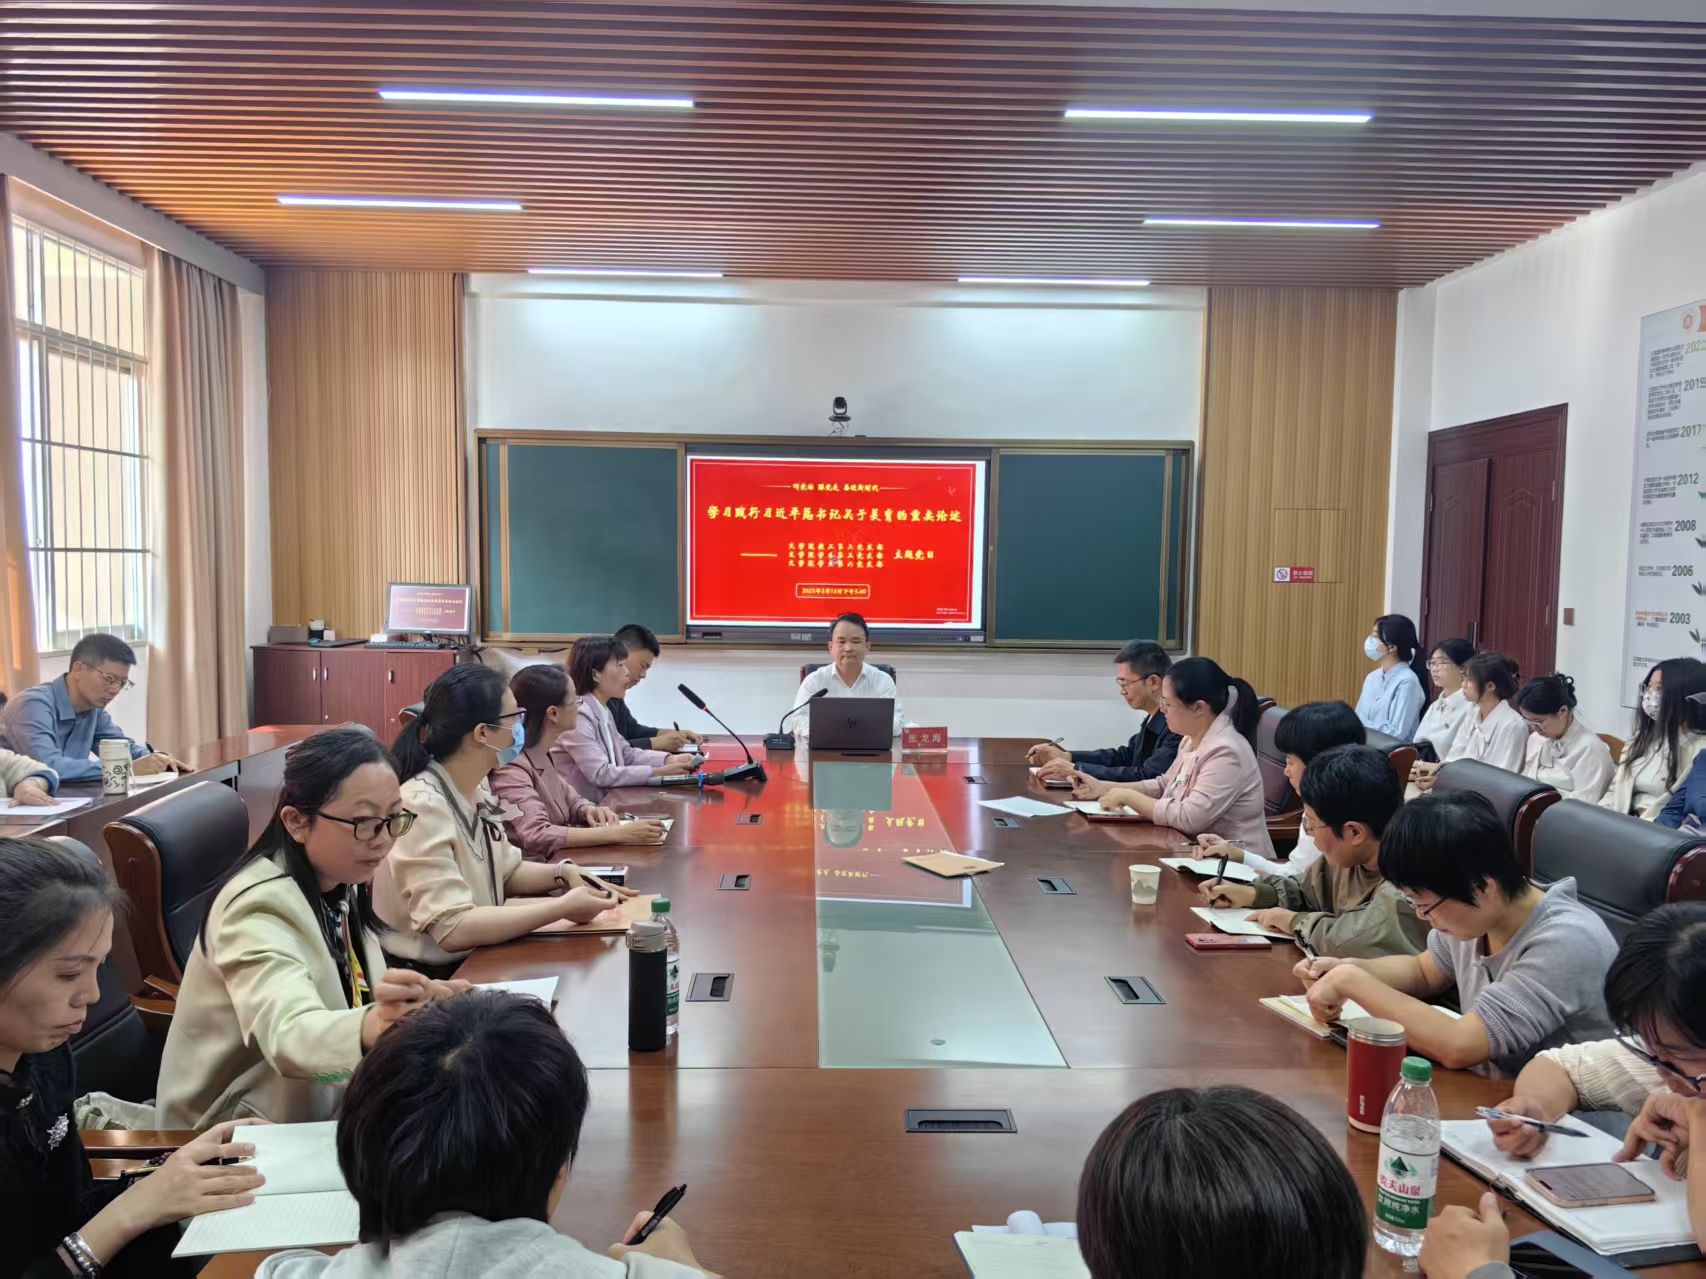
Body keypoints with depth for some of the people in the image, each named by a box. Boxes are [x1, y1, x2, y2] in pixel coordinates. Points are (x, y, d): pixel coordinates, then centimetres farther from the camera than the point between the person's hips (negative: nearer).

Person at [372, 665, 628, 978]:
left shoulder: (475, 789, 2)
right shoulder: (422, 808, -24)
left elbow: (506, 870, 16)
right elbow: (453, 930, -28)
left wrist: (563, 873, -3)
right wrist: (563, 907, -25)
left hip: (474, 963, 8)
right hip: (428, 981, -8)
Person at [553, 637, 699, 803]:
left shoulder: (602, 710, 11)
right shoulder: (577, 715, -17)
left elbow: (625, 753, 17)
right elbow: (601, 774, -21)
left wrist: (669, 759, 1)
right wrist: (659, 772, -21)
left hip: (604, 803, 8)